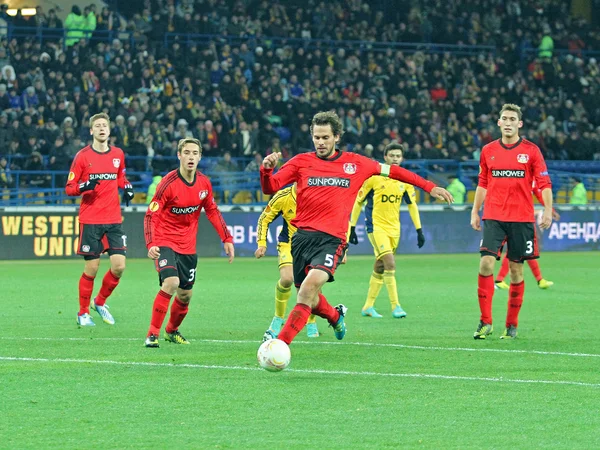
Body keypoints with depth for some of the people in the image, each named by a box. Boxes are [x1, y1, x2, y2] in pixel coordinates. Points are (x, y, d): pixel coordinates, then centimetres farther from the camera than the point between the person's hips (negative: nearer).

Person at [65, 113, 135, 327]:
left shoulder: (118, 154, 9)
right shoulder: (83, 156, -3)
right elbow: (69, 188, -1)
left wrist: (127, 187, 4)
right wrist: (84, 186, -21)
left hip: (114, 220, 4)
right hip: (90, 220, -4)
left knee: (119, 266, -5)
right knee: (91, 269, -3)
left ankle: (100, 302, 19)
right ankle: (83, 313, 14)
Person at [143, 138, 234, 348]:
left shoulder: (204, 183, -2)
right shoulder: (169, 183, -19)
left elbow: (212, 212, 12)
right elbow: (151, 215, -19)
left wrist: (227, 239, 7)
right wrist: (150, 244, -32)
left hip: (188, 246, 6)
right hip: (165, 242, -6)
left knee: (185, 295, 11)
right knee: (171, 283, -27)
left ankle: (172, 330, 38)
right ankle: (152, 334, -19)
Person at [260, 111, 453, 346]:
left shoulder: (355, 163, 8)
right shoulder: (301, 162, 8)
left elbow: (391, 170, 21)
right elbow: (270, 188, 3)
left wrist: (430, 187, 20)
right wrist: (267, 169, -19)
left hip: (332, 238, -2)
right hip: (302, 236, 2)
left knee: (310, 285, -26)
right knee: (310, 298, 10)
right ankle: (335, 315, 46)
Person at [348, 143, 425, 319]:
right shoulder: (374, 177, -8)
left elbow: (412, 204, 12)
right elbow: (358, 201, -1)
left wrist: (419, 230, 7)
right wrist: (352, 228, -2)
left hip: (394, 229, 5)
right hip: (376, 226, -5)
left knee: (380, 268, 10)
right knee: (390, 263, -18)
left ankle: (368, 307, 20)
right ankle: (395, 307, -17)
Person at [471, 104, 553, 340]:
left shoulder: (531, 150, 0)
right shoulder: (488, 150, 8)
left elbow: (544, 183, -2)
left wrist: (548, 210, -14)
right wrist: (475, 212, 12)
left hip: (521, 218, -1)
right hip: (493, 218, 1)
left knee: (516, 270, 3)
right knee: (486, 263, -14)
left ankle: (512, 325, 13)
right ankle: (485, 322, -9)